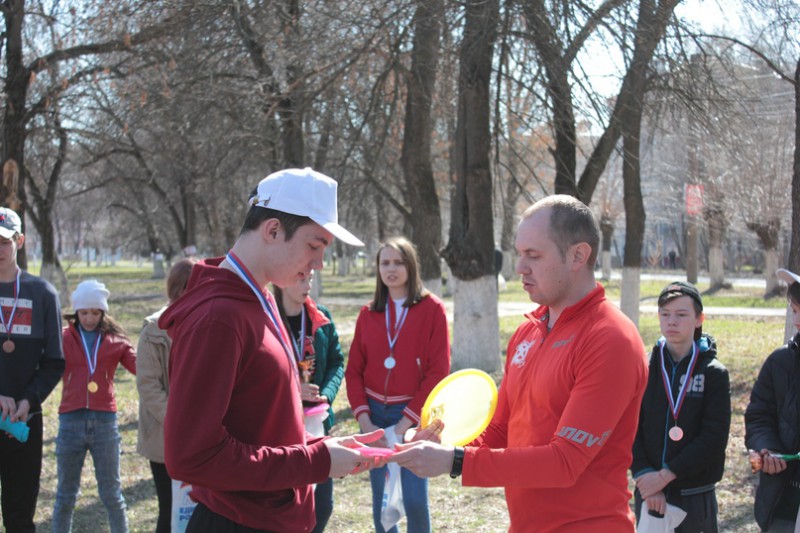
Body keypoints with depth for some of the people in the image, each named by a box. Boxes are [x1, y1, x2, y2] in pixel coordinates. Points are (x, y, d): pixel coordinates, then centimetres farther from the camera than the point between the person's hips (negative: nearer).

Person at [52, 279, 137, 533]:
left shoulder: (116, 341, 4)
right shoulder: (63, 338, 2)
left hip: (104, 420, 0)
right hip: (70, 421, 0)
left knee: (111, 492, 12)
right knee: (66, 493, 11)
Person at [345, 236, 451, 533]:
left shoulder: (432, 309, -4)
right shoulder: (368, 314, 8)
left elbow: (438, 372, -9)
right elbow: (354, 370, 6)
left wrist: (405, 423, -13)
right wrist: (364, 420, -7)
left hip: (413, 417, -4)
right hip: (374, 415, 4)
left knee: (415, 499, -5)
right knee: (381, 499, 9)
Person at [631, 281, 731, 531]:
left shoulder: (714, 374, -2)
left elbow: (714, 437, -10)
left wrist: (665, 475, -16)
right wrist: (645, 477, -15)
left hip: (696, 496, -2)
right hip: (648, 492, 2)